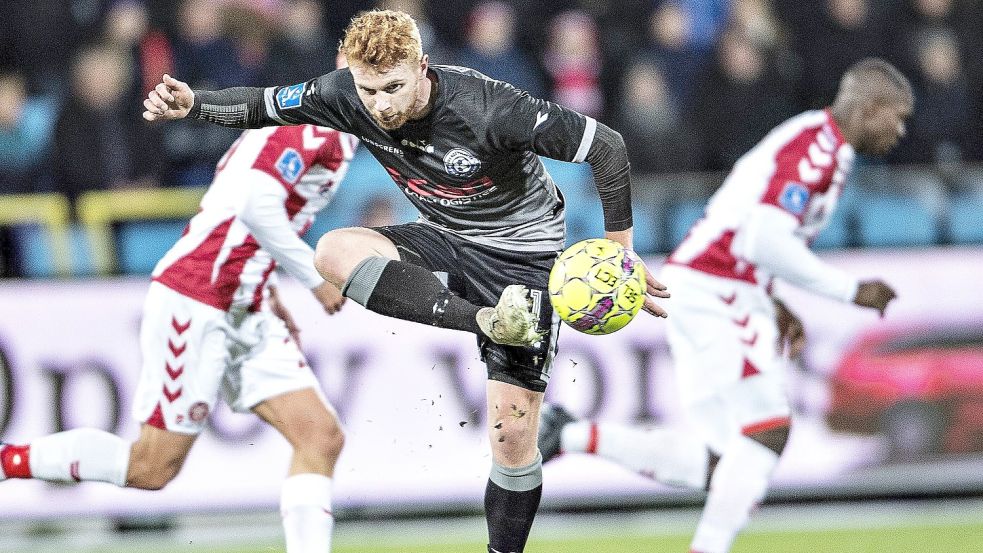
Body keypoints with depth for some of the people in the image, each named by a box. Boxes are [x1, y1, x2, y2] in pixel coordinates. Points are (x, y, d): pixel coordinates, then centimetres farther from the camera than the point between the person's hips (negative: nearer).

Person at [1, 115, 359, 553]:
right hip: (195, 306, -10)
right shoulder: (316, 126, -13)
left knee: (322, 437, -3)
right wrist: (316, 279, -18)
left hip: (247, 316, 10)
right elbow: (258, 204, -26)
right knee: (152, 469, -3)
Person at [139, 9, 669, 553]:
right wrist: (193, 103, -20)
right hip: (444, 243, 5)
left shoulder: (487, 108, -32)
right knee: (334, 253, -26)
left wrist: (620, 251, -22)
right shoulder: (348, 96, -16)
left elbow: (607, 147, -26)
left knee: (512, 436, -12)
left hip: (520, 255, -5)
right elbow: (263, 104, 0)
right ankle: (487, 322, -28)